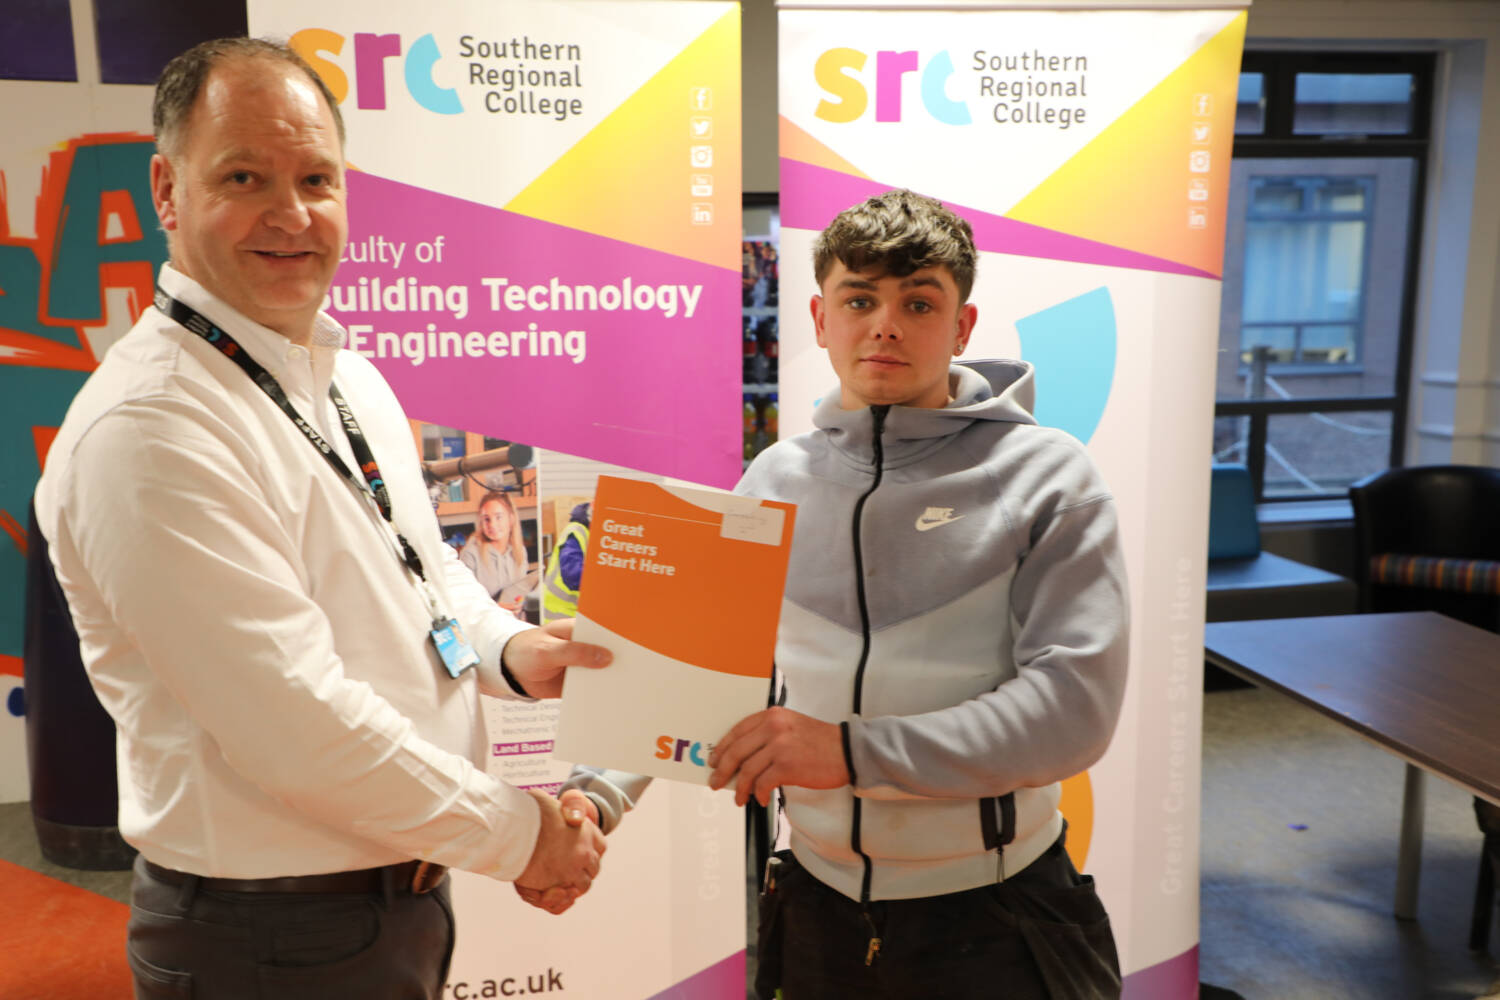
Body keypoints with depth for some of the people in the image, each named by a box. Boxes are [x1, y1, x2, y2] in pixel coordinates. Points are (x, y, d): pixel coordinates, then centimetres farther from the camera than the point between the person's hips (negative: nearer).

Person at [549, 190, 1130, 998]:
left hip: (991, 923, -3)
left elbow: (1075, 703, -19)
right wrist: (596, 792, -14)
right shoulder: (776, 480, 1)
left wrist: (854, 751, -29)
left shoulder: (1045, 476, -10)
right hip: (818, 909, 4)